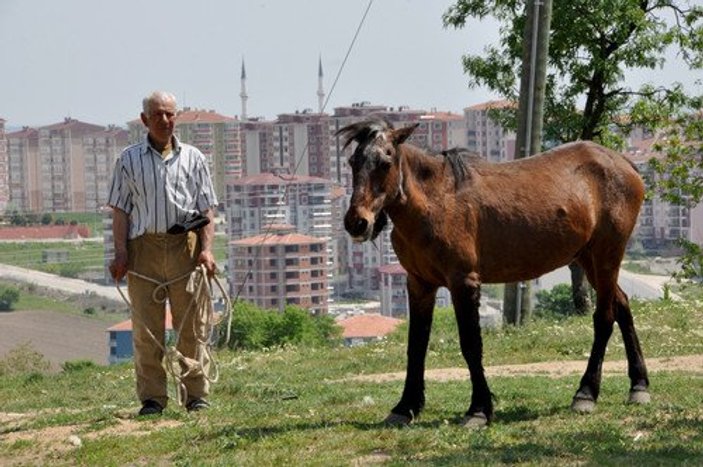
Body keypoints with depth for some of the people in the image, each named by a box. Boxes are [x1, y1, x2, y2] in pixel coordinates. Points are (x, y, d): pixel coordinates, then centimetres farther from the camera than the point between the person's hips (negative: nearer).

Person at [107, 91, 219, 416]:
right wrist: (120, 252, -4)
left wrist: (206, 249, -4)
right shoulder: (129, 160, 10)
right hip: (143, 246, 0)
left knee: (191, 325, 1)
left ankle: (197, 395, 8)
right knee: (146, 329, -1)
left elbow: (207, 209, 10)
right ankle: (152, 398, 4)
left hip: (186, 246, 0)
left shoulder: (192, 158, 12)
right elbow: (120, 210, 8)